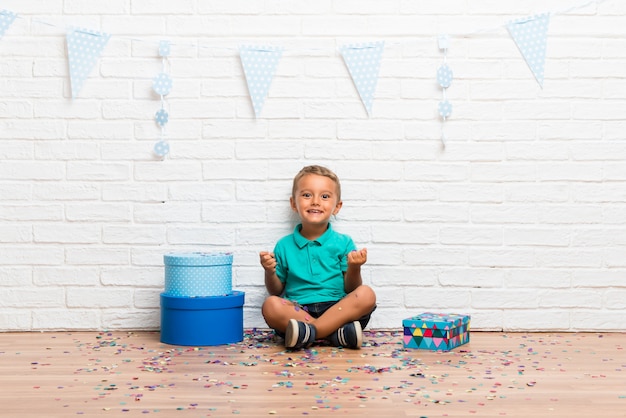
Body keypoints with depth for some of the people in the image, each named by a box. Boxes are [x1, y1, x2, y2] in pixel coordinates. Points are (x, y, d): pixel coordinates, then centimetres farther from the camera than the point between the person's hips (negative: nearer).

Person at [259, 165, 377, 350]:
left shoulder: (343, 243, 7)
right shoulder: (284, 246, 9)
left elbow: (351, 290, 6)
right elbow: (276, 291, 14)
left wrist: (354, 268, -13)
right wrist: (270, 272, -5)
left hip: (336, 310, 0)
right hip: (297, 311, 0)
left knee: (366, 295, -27)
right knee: (270, 305, -30)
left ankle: (308, 333, -32)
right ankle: (338, 333, -31)